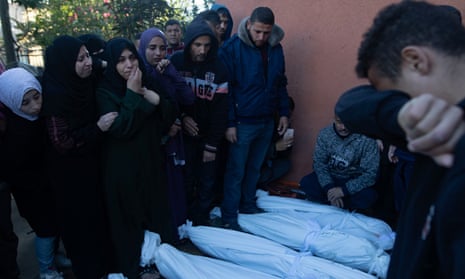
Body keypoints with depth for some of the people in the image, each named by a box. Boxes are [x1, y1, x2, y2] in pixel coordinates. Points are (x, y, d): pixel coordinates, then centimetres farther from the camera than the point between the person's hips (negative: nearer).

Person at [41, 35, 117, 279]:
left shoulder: (82, 83, -1)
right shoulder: (55, 93, -24)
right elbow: (61, 143, -24)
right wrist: (97, 128, -26)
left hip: (90, 165, 7)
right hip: (70, 173, -7)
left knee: (97, 215, 20)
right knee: (80, 222, 9)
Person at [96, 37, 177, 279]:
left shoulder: (147, 84, 5)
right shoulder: (105, 91, -9)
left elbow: (169, 118, 4)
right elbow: (120, 128, -21)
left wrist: (158, 100, -14)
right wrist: (131, 95, -21)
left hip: (150, 161, 5)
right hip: (122, 167, -4)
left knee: (156, 210, 12)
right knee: (128, 217, 7)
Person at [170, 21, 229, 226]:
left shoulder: (218, 67, -7)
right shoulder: (176, 62, -6)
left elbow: (221, 109, -7)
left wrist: (212, 145, -8)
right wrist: (181, 117, -15)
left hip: (208, 136, 1)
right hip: (184, 134, 0)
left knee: (207, 182, 6)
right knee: (186, 180, 5)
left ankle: (202, 221, 25)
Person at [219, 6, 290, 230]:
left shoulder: (276, 48, 4)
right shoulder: (232, 48, -12)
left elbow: (281, 84, 14)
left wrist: (283, 112, 9)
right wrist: (230, 123, -14)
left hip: (267, 121, 5)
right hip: (243, 122, -5)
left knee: (255, 168, 16)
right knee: (236, 172, 3)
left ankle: (248, 204, 34)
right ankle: (229, 217, 16)